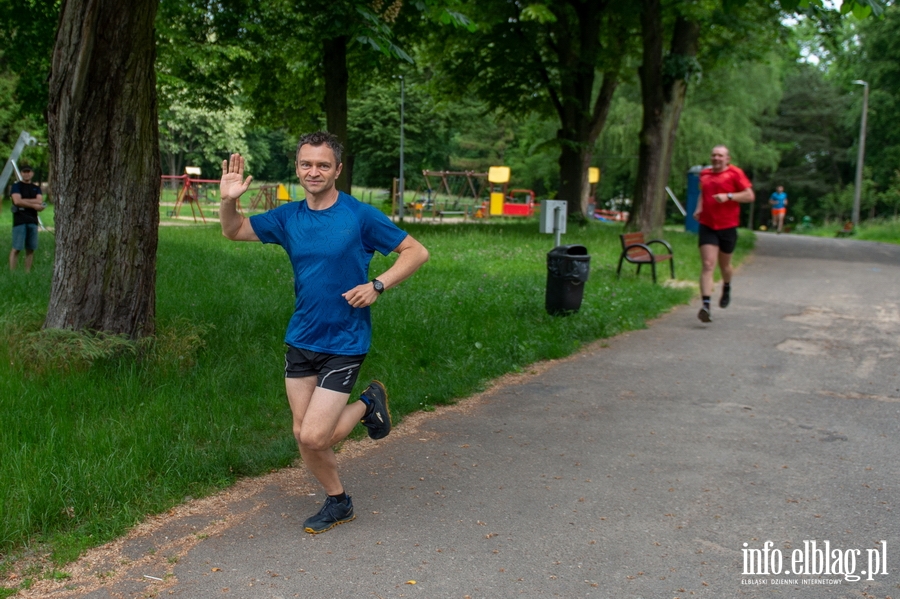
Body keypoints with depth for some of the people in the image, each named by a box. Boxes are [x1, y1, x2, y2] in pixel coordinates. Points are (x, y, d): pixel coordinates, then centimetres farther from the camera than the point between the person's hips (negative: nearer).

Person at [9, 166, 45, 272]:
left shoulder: (36, 188, 17)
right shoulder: (16, 186, 4)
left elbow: (39, 201, -1)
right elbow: (17, 201, -12)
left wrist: (24, 201, -9)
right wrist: (33, 205, -9)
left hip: (33, 221, 4)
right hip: (19, 221, -4)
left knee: (30, 249, 3)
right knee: (16, 248, -8)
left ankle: (28, 272, 6)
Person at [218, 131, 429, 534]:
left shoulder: (360, 216, -11)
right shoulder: (288, 217, 3)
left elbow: (416, 251, -6)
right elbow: (234, 231, 13)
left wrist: (378, 286, -18)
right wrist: (228, 200, -7)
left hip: (344, 342, -5)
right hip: (300, 341, 5)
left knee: (313, 437, -11)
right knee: (302, 434, 8)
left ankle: (367, 404, 17)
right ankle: (337, 503, 32)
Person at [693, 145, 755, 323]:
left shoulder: (735, 173, -4)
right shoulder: (704, 174, 10)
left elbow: (750, 196, -7)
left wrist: (728, 197, -19)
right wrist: (699, 208, 10)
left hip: (727, 226, -2)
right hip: (707, 226, 2)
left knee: (724, 265, 15)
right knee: (708, 265, -12)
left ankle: (727, 289, 48)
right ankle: (706, 305, -21)